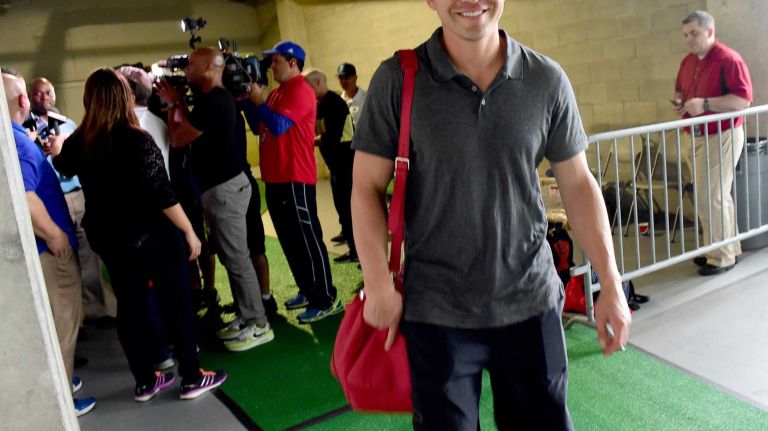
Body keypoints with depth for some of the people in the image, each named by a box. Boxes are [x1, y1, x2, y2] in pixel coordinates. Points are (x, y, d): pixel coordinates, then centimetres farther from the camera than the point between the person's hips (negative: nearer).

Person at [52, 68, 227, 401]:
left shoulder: (78, 142, -1)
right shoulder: (136, 140, -19)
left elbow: (62, 166, 23)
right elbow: (162, 195, -22)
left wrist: (55, 148, 45)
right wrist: (189, 231, -13)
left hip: (108, 239, 6)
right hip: (152, 235, -6)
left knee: (130, 306, 15)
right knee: (177, 303, 7)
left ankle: (145, 381, 27)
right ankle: (191, 378, 15)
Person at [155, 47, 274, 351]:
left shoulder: (212, 102, -19)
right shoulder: (215, 98, 14)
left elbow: (177, 139, -13)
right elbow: (191, 130, 21)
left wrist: (173, 104, 0)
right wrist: (178, 102, 14)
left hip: (224, 188, -10)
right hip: (221, 185, 11)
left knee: (237, 258, -5)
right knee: (232, 256, 14)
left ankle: (258, 325, 4)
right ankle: (246, 317, 24)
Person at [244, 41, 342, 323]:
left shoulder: (300, 90, -11)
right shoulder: (277, 92, 17)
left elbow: (278, 126, -21)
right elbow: (258, 127, 18)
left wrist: (258, 101, -10)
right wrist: (249, 101, 7)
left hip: (294, 179, -10)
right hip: (276, 179, 10)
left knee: (307, 239, -6)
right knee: (290, 239, 14)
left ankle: (326, 300, 0)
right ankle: (308, 291, 25)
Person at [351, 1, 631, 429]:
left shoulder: (547, 80, -3)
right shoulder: (397, 80, -8)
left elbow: (578, 184, 3)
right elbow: (367, 187, -5)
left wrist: (611, 284, 1)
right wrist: (380, 287, -11)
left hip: (532, 304, 2)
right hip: (435, 312, -1)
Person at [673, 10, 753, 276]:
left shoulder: (729, 59, -14)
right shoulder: (688, 62, 10)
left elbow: (744, 98, -21)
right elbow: (680, 89, 24)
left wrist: (705, 104, -28)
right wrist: (679, 101, 2)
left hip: (722, 136, -8)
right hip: (699, 136, 8)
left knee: (711, 196, -8)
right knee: (716, 195, 15)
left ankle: (722, 256, 5)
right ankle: (728, 248, 28)